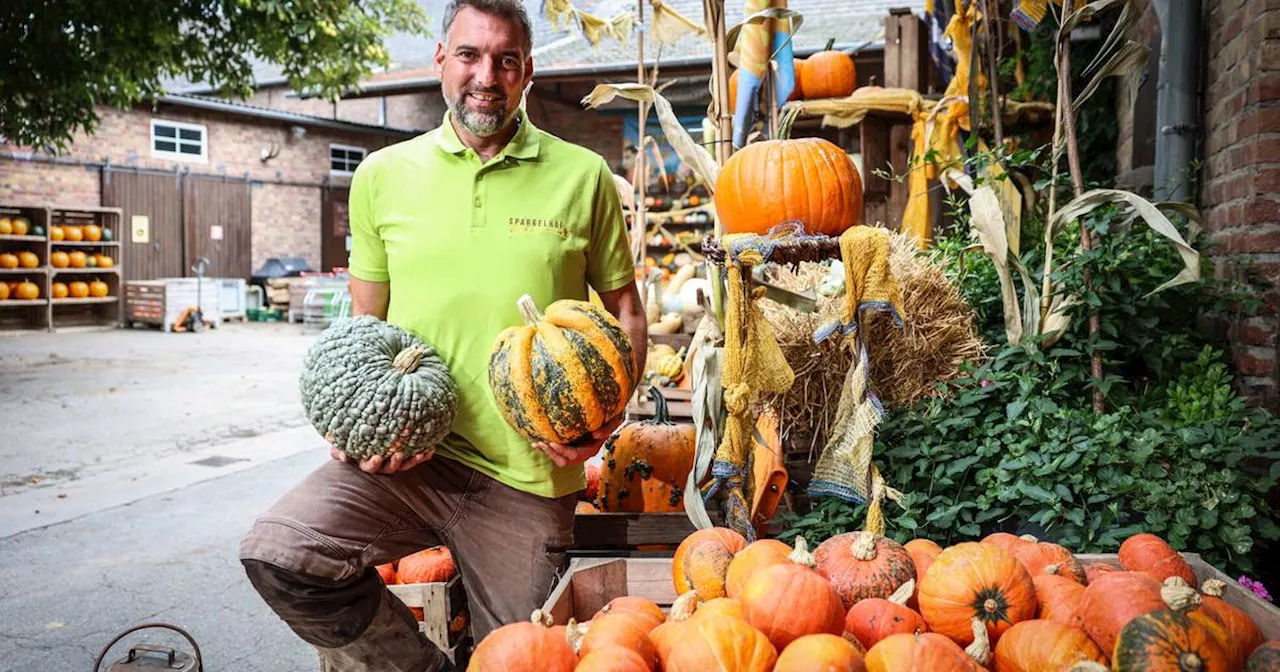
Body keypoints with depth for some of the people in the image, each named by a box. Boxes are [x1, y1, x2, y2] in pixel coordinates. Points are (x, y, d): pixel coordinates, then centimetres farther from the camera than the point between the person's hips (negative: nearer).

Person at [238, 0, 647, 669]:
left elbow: (624, 311, 8)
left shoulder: (584, 177, 1)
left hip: (527, 477, -1)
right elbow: (364, 324, 13)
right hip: (405, 455, 1)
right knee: (276, 552, -21)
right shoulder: (383, 175, 5)